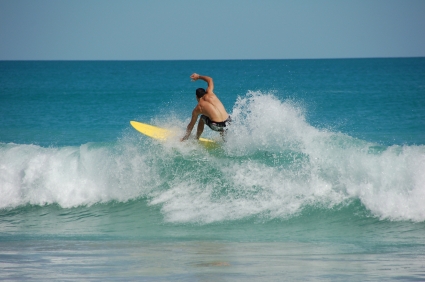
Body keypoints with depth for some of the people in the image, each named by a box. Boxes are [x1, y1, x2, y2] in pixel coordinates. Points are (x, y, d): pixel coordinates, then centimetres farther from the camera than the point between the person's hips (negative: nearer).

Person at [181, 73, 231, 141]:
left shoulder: (197, 109, 8)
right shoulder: (209, 94, 11)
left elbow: (191, 124, 19)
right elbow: (210, 80, 29)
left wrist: (187, 136, 34)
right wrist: (198, 76, 45)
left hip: (216, 126, -2)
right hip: (228, 122, 2)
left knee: (202, 118, 30)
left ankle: (197, 138, 34)